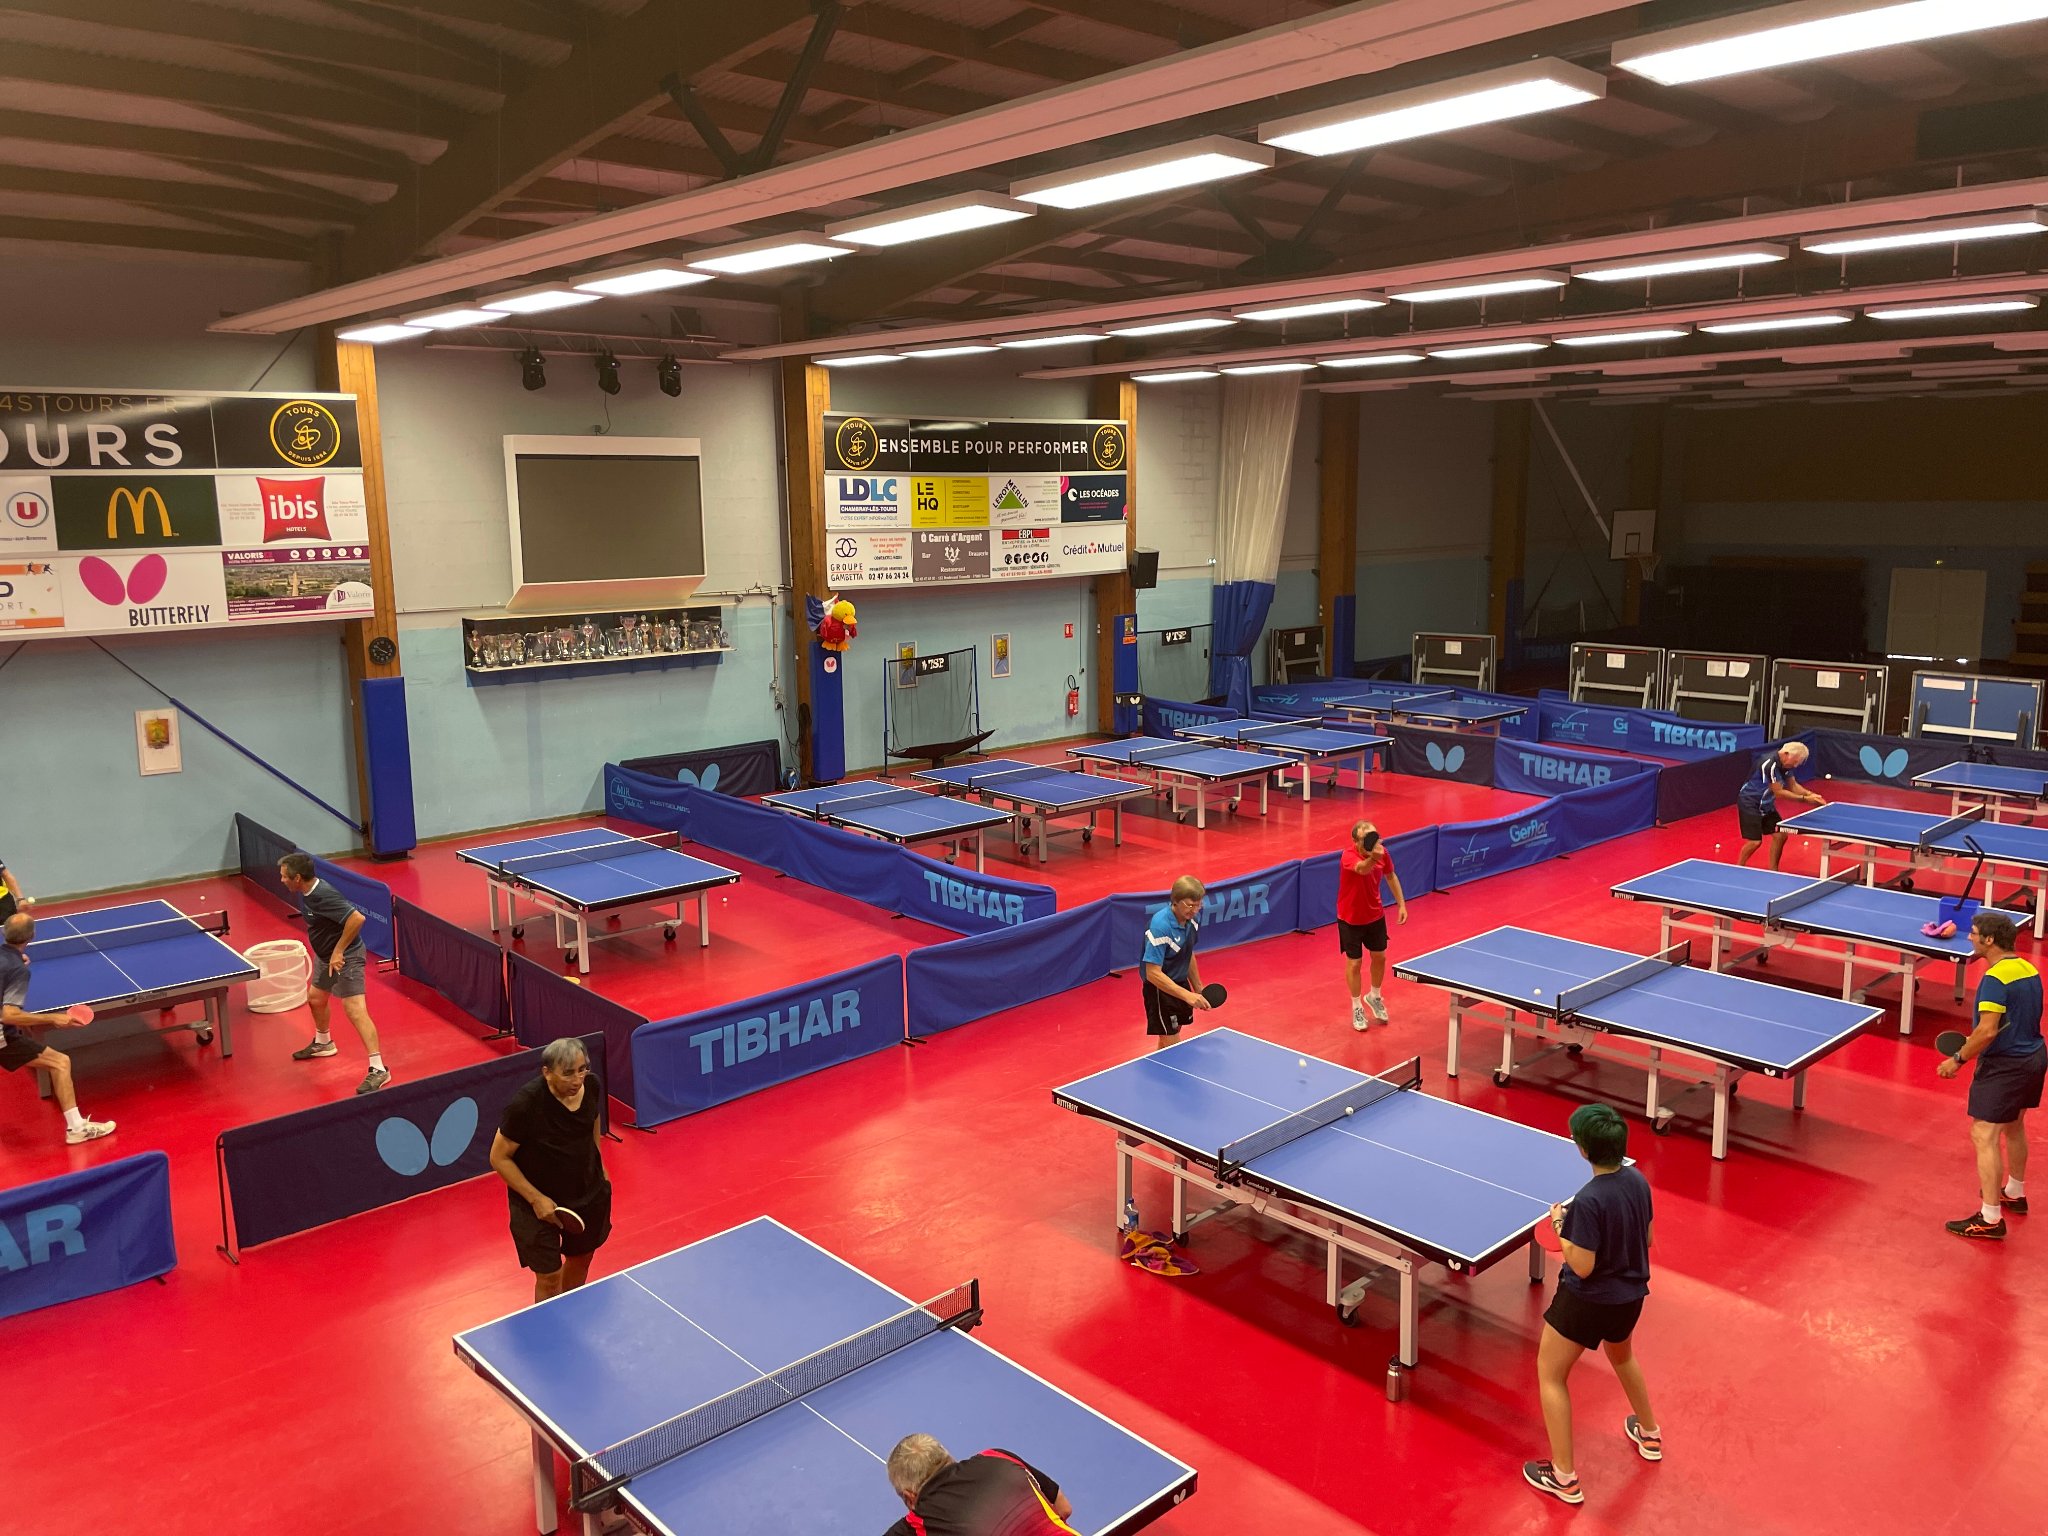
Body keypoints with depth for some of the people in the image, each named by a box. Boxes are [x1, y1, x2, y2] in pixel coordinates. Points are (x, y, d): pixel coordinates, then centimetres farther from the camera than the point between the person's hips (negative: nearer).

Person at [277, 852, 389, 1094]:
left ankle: (378, 1069, -15)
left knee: (355, 1010, -15)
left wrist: (338, 951, -29)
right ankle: (323, 1043, 54)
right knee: (315, 999, 26)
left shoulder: (323, 896, -29)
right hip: (325, 956, 10)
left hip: (346, 957, -10)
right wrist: (329, 953, 15)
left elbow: (357, 918, -36)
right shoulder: (305, 892, 0)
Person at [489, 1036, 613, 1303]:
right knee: (550, 1277, 1)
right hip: (539, 1204, -6)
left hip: (588, 1194, 6)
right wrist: (536, 1198, -22)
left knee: (581, 1258, 24)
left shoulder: (592, 1086, -16)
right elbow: (499, 1158, -18)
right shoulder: (524, 1105, -31)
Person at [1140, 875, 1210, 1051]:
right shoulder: (1160, 926, -29)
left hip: (1180, 983, 8)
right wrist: (1187, 995, -35)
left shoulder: (1192, 917, -5)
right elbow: (1153, 973, -30)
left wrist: (1198, 988, 14)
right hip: (1160, 988, -8)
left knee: (1167, 1041, 18)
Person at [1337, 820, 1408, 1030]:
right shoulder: (1348, 856, -31)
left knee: (1379, 957, 18)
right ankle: (1357, 1007, 28)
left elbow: (1391, 876, 6)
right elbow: (1362, 869, -55)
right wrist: (1373, 857, -76)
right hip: (1350, 918, -5)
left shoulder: (1382, 852, -14)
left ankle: (1374, 997, 44)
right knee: (1354, 963, 6)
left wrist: (1401, 904, 4)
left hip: (1375, 915, 5)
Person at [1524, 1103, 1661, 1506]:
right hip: (1631, 1296, 7)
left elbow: (1582, 1267, -25)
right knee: (1622, 1357, 37)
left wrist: (1561, 1225, -13)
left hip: (1587, 1301, -7)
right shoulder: (1638, 1182, -9)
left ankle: (1564, 1478, 16)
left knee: (1550, 1375, 12)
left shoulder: (1588, 1201, -32)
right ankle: (1649, 1434, 57)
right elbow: (1646, 1240, 4)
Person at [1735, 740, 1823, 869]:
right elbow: (1779, 792, -23)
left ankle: (1773, 870, 17)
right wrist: (1804, 799, -23)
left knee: (1780, 836, 4)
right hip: (1750, 803, -9)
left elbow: (1793, 785, 10)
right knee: (1755, 841, -13)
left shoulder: (1785, 764, 0)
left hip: (1766, 804, 9)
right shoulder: (1770, 763, -28)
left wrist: (1809, 794, -9)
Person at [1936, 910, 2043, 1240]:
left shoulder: (1995, 978, -22)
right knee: (2014, 1127, 26)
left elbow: (1988, 1031, -26)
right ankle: (2014, 1194, 44)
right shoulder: (2028, 970, 6)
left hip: (2004, 1065, -10)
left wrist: (1958, 1059, -15)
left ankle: (1990, 1219, -7)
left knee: (1985, 1136, -8)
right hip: (2033, 1057, 10)